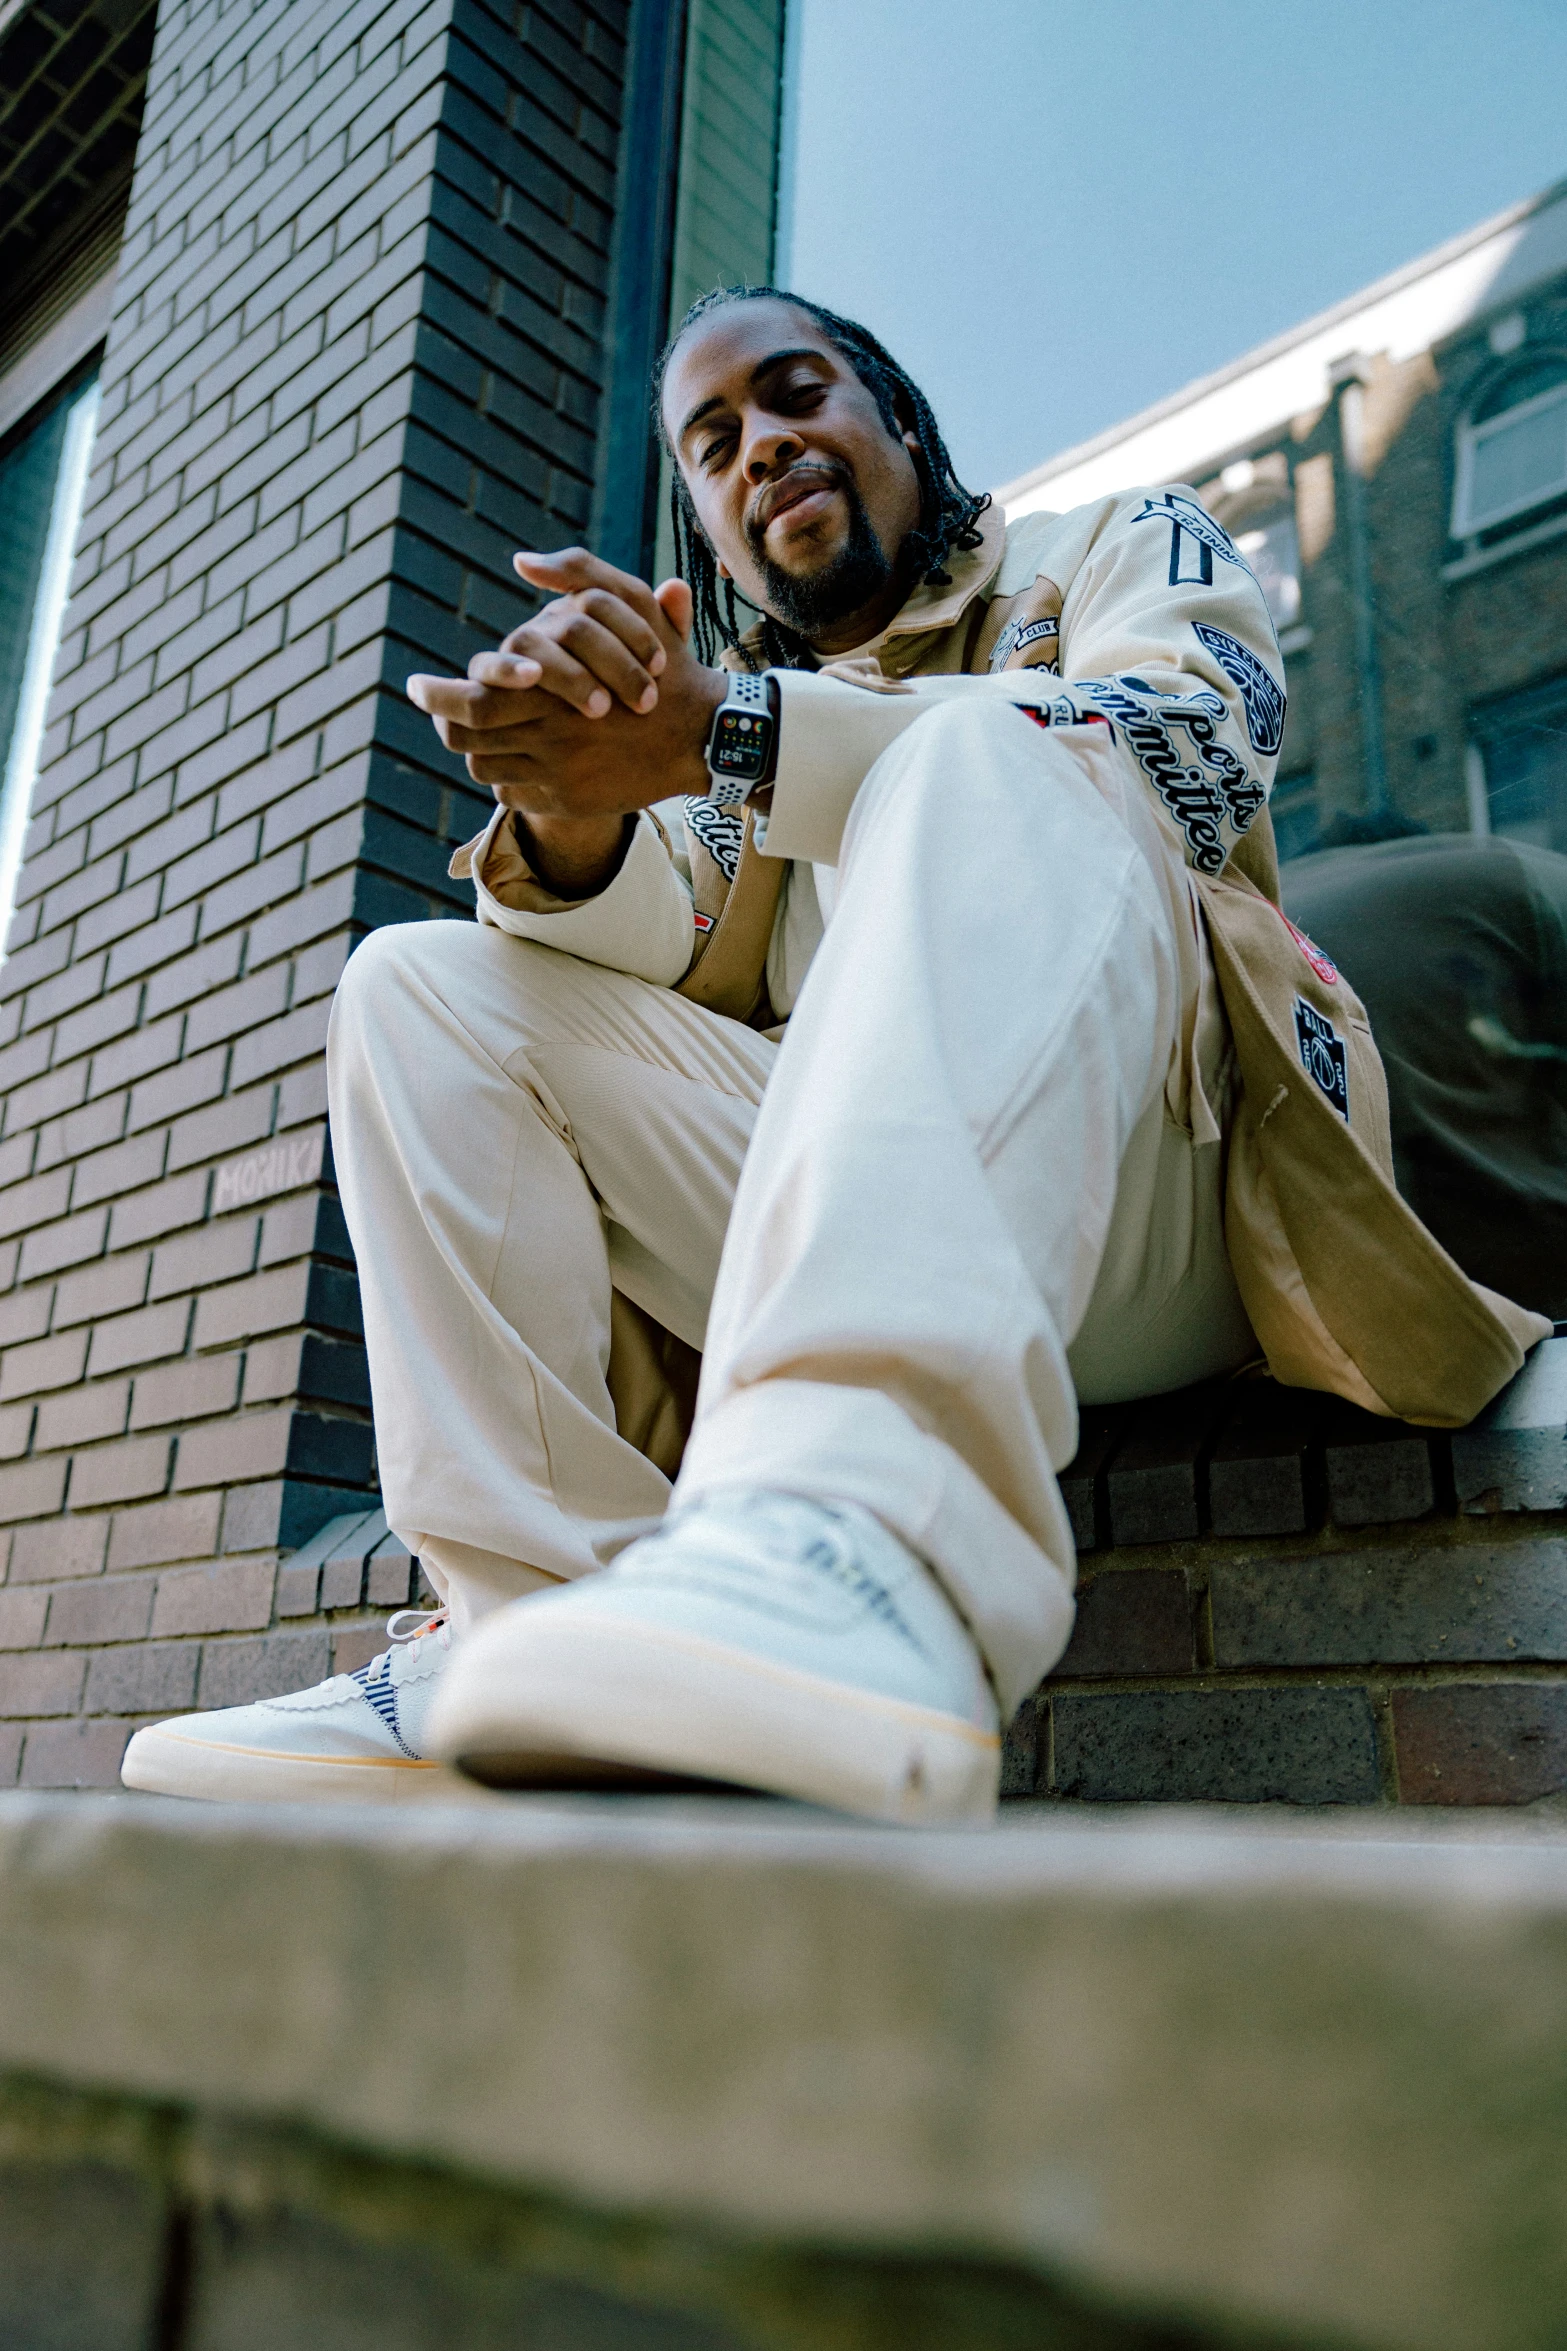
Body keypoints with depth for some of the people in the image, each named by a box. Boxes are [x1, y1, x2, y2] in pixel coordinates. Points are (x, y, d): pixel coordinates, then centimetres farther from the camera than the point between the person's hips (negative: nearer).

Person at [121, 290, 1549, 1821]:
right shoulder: (712, 695, 26)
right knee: (418, 989, -5)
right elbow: (678, 988, 8)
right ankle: (533, 1619, -21)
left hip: (1164, 1178, -3)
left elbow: (1192, 748, -8)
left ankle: (864, 1533, -51)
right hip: (817, 1211, 4)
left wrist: (728, 736, -19)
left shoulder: (1121, 545, 17)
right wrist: (569, 818, -17)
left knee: (986, 758, -28)